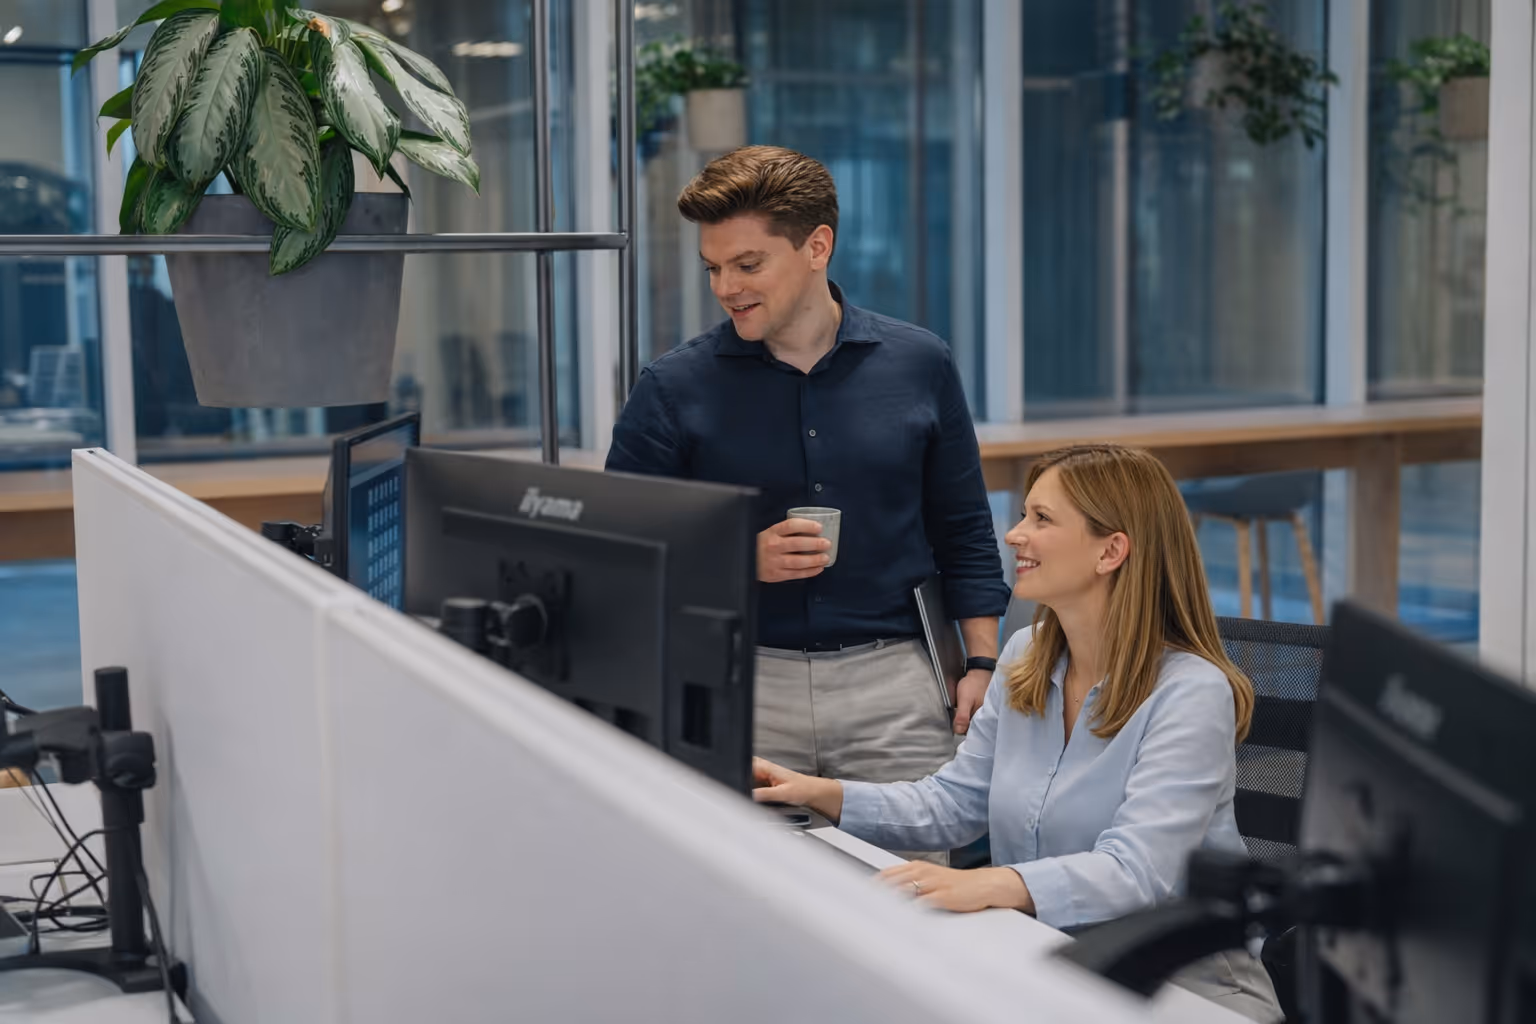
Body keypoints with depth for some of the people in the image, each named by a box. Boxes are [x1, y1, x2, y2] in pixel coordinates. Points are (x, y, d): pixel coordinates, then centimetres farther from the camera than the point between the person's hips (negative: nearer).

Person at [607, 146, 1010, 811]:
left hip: (891, 681, 1)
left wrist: (981, 664, 6)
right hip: (737, 686, -1)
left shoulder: (919, 365, 6)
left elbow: (963, 533, 13)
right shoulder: (674, 388, 0)